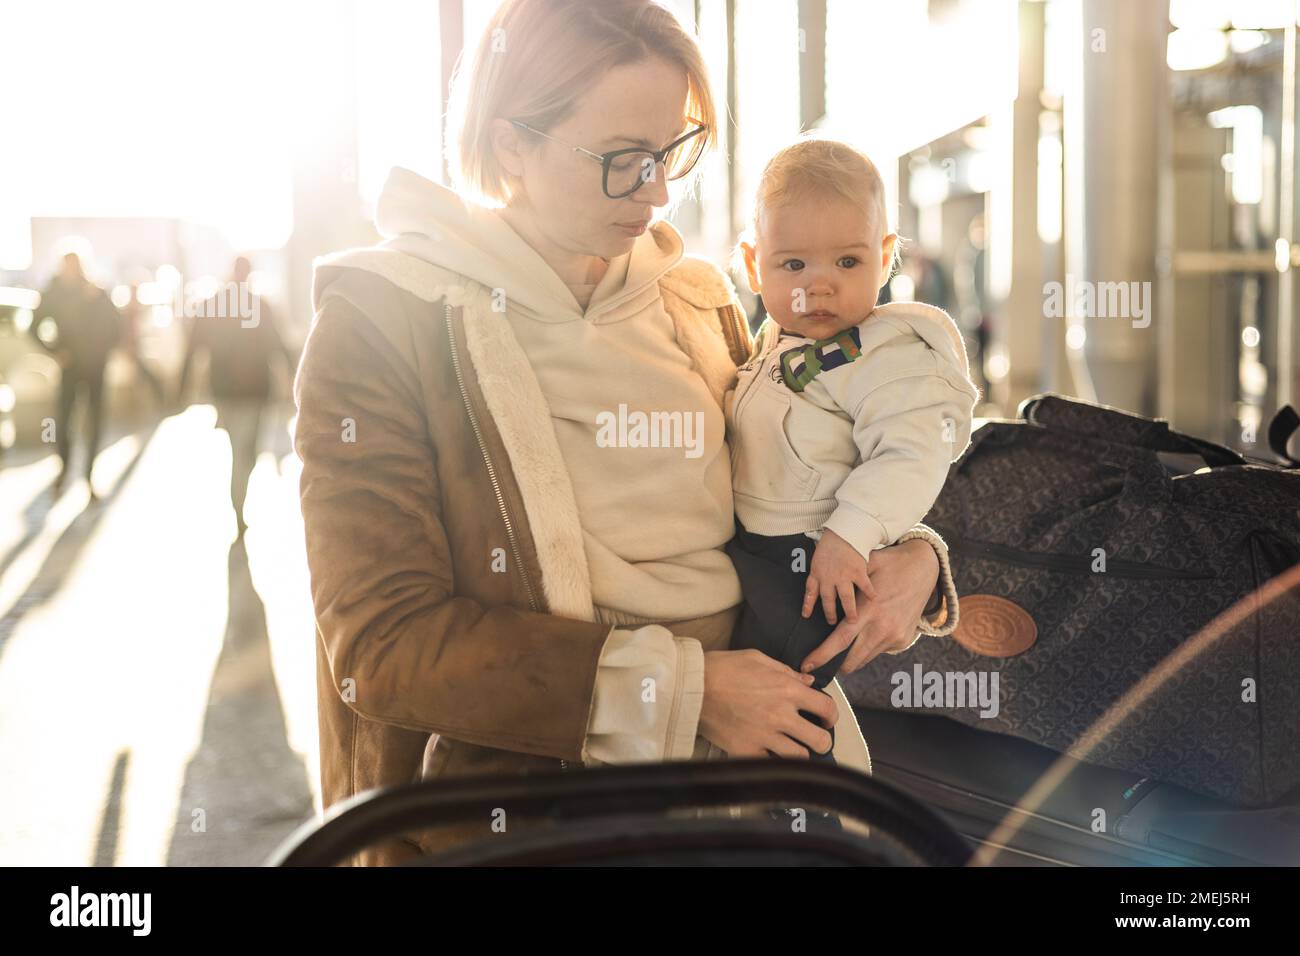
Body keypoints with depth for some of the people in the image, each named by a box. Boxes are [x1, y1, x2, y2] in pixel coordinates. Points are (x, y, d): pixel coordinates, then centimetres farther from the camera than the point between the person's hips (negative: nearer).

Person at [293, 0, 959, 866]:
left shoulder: (697, 300, 16)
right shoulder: (380, 319, -1)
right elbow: (384, 645, -8)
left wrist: (912, 558, 7)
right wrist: (680, 686, -13)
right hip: (525, 797, -4)